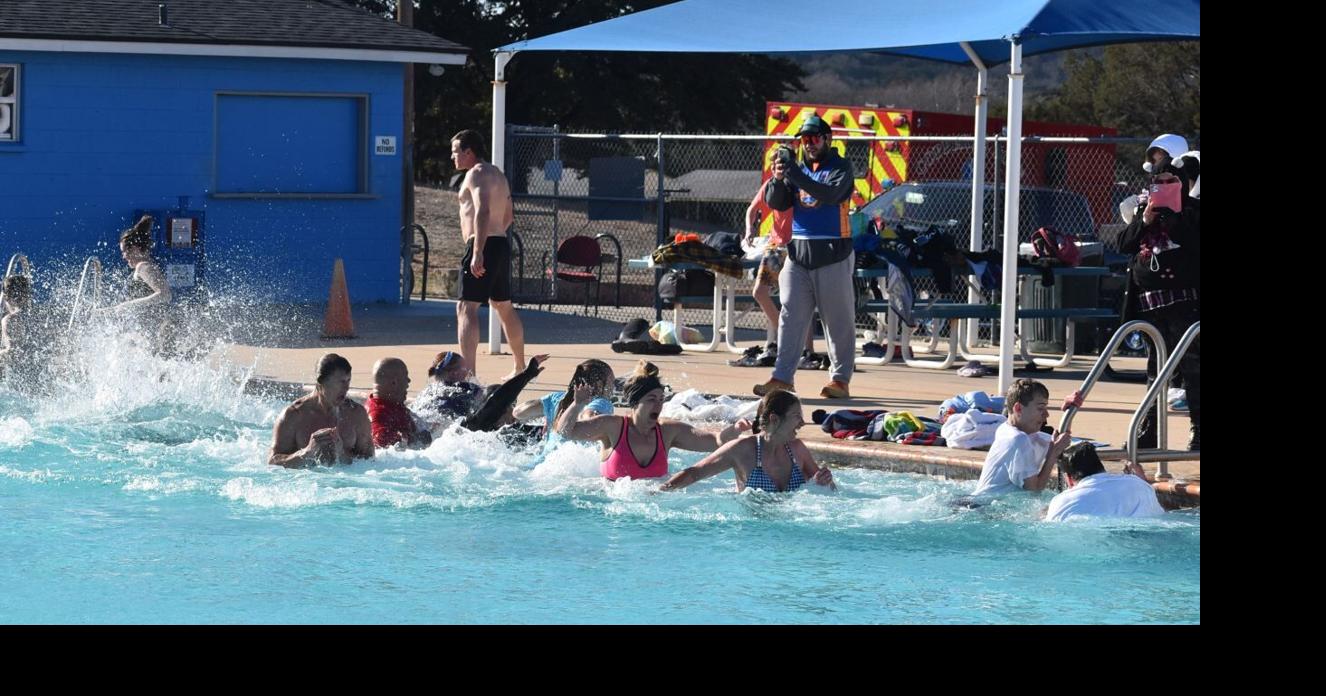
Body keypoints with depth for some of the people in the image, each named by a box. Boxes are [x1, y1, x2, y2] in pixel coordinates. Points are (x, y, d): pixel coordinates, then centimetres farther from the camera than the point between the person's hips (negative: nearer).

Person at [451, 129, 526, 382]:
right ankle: (520, 368, 34)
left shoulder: (477, 174, -11)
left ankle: (468, 372, -26)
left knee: (466, 308, -14)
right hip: (501, 244, 10)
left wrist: (478, 252, -31)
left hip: (483, 247, -10)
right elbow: (508, 216, 27)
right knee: (504, 306, 22)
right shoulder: (497, 174, 20)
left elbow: (483, 212, -25)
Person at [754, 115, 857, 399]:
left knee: (839, 319, -1)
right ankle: (782, 378, -1)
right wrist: (778, 179, -13)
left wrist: (794, 174, -26)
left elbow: (830, 195, -20)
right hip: (798, 252, 5)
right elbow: (776, 203, 7)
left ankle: (840, 379, 4)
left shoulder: (841, 167, -1)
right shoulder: (799, 168, 15)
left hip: (832, 253, -5)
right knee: (791, 317, 0)